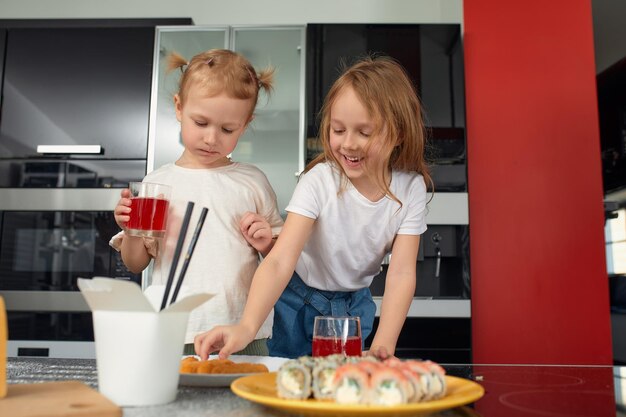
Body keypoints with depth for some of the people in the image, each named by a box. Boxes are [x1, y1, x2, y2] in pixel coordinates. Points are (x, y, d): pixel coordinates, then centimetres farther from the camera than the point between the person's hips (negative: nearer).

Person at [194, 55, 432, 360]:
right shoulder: (319, 180, -25)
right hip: (301, 302, -2)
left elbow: (402, 273, -19)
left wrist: (383, 346, -32)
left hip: (356, 305, 2)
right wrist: (246, 327, -49)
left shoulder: (410, 188, -17)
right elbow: (280, 260, -34)